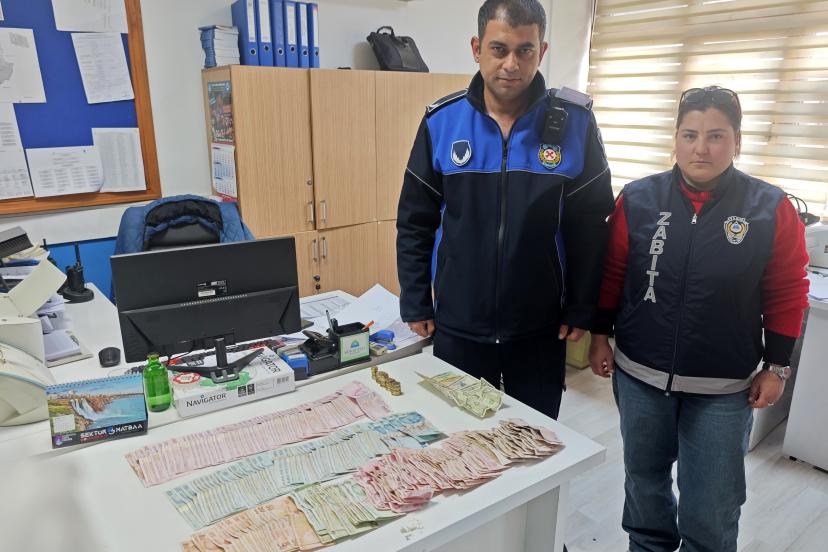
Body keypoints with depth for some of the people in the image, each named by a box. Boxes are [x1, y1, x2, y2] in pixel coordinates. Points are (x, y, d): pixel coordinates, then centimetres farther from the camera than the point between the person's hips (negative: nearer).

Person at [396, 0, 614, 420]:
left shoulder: (575, 124, -7)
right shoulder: (441, 121, -5)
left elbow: (592, 226, -2)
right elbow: (414, 222, 0)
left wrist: (581, 309, -3)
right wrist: (416, 305, -2)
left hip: (541, 327, 0)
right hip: (457, 326, 1)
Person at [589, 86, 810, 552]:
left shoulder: (771, 209, -8)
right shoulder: (638, 199, -6)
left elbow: (787, 293, -2)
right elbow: (612, 275, 1)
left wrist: (777, 367, -1)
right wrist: (601, 336, 2)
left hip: (723, 389, -1)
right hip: (639, 375, 2)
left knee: (712, 507, 10)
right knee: (644, 478, 22)